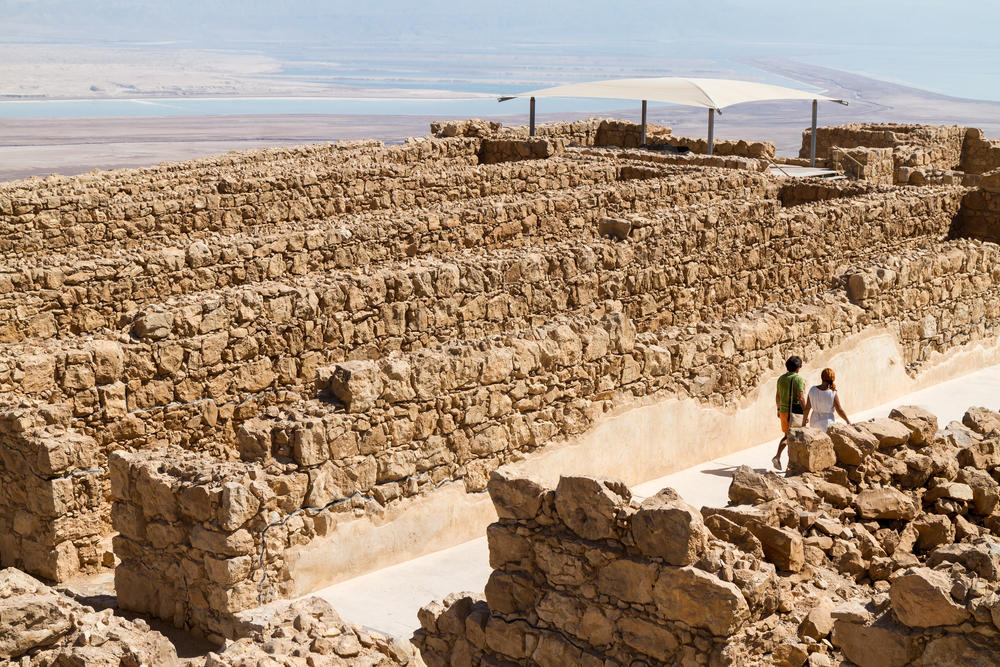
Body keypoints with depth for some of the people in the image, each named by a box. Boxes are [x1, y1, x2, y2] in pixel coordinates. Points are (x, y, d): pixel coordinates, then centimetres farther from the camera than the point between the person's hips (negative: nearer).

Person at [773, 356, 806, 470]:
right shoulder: (799, 379, -14)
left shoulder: (781, 378, 6)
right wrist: (806, 413, -12)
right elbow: (801, 398, -18)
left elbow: (777, 396, 14)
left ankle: (777, 457, 3)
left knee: (787, 435, 20)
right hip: (795, 412, -6)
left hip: (783, 410, 6)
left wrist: (779, 409, 26)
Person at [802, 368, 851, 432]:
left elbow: (807, 408, -3)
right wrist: (848, 421, 6)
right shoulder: (833, 394, -17)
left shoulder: (812, 390, -8)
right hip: (827, 423, -4)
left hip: (814, 421, 4)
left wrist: (804, 419, 13)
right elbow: (840, 411, -10)